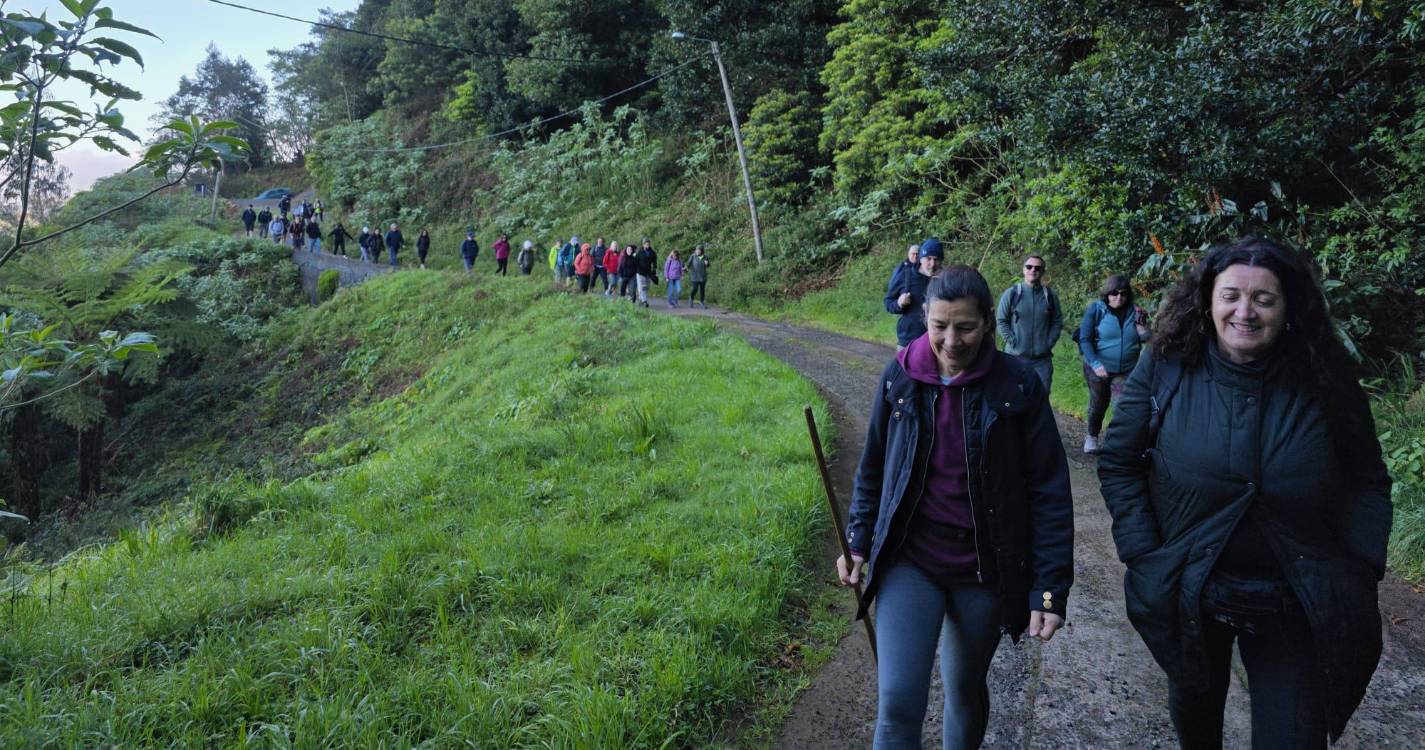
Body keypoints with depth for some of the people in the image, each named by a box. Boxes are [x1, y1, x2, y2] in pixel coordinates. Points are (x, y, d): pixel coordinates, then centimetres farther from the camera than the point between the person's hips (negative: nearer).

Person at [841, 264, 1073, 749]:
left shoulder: (1018, 386, -11)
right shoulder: (899, 377, -6)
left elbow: (1049, 491, -8)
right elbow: (873, 466, 8)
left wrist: (1050, 588, -10)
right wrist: (858, 540, 4)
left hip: (985, 571, 0)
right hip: (908, 563, 0)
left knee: (966, 687, 19)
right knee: (897, 700, -9)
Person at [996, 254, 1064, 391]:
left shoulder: (1050, 295, 4)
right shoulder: (1011, 294, -3)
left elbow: (1057, 322, 9)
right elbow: (1000, 321, -1)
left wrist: (1049, 343, -1)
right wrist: (1013, 342, -8)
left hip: (1042, 359, 2)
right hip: (1016, 356, -2)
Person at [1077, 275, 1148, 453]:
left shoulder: (1134, 311, 0)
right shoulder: (1096, 309, -9)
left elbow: (1146, 340, 8)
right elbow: (1085, 339, -13)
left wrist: (1141, 325, -14)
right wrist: (1095, 364, -23)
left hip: (1126, 371, 1)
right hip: (1098, 368, -1)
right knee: (1098, 405, 14)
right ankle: (1092, 437, 36)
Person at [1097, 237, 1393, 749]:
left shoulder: (1325, 382, -10)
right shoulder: (1165, 370, -12)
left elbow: (1367, 480, 0)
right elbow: (1118, 463, -4)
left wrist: (1360, 574, -10)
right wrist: (1143, 554, -11)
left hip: (1296, 605, 0)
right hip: (1187, 588, 1)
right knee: (1194, 704, 24)